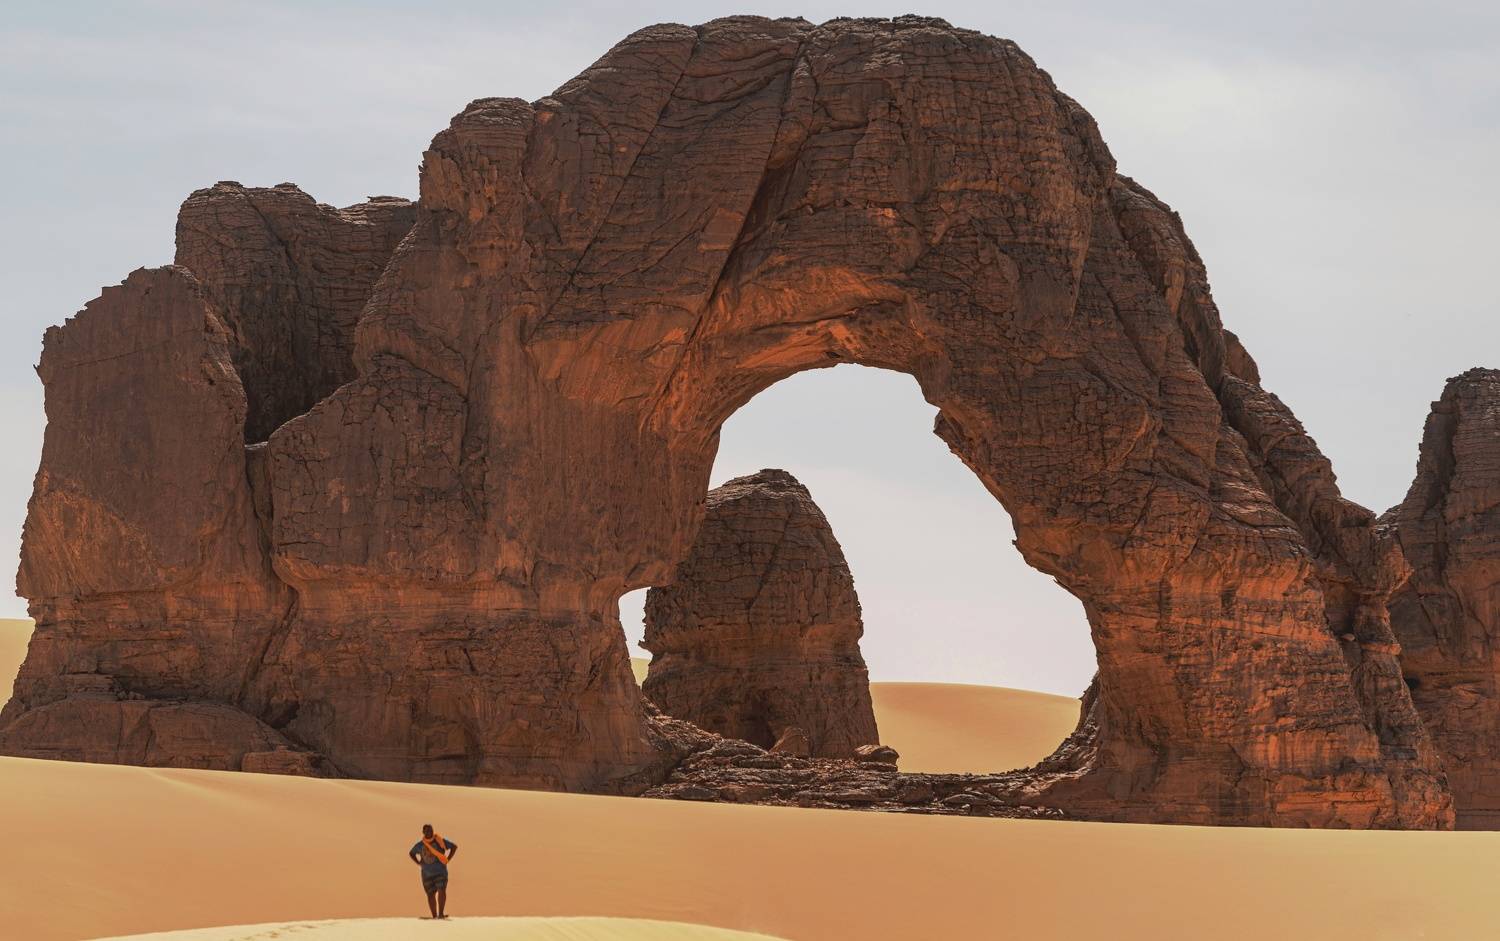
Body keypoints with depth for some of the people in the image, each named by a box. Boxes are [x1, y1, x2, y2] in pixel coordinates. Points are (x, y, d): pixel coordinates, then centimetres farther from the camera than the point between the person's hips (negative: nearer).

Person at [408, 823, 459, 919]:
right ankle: (434, 916, 10)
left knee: (441, 890, -20)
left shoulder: (439, 841, -2)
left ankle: (441, 913, -23)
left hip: (440, 872, -3)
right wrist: (419, 863, 10)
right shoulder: (420, 845, 5)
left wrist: (448, 859, -1)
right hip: (427, 874, 3)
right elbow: (411, 853, 24)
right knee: (430, 894, 4)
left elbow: (454, 846, 6)